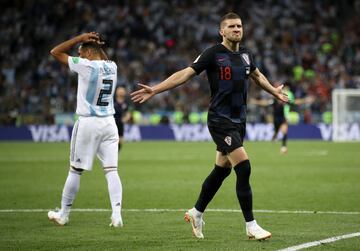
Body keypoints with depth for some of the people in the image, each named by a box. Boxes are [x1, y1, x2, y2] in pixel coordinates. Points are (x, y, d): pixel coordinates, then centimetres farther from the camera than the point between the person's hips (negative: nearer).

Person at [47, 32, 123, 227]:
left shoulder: (86, 66, -13)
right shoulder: (112, 67, 5)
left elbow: (56, 52, -5)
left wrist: (80, 38, -3)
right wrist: (96, 43, 16)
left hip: (88, 123, -5)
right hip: (109, 122, 5)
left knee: (75, 170, 6)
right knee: (111, 170, 1)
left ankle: (64, 214, 17)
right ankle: (116, 215, -10)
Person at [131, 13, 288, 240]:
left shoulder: (245, 54, 9)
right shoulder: (213, 54, -10)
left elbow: (257, 75, 30)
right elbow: (185, 74, -10)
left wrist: (276, 92, 43)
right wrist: (154, 90, -17)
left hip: (239, 120, 7)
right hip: (220, 121, -7)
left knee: (222, 170, 15)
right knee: (244, 168, -15)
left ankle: (197, 213, 33)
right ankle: (251, 226, -8)